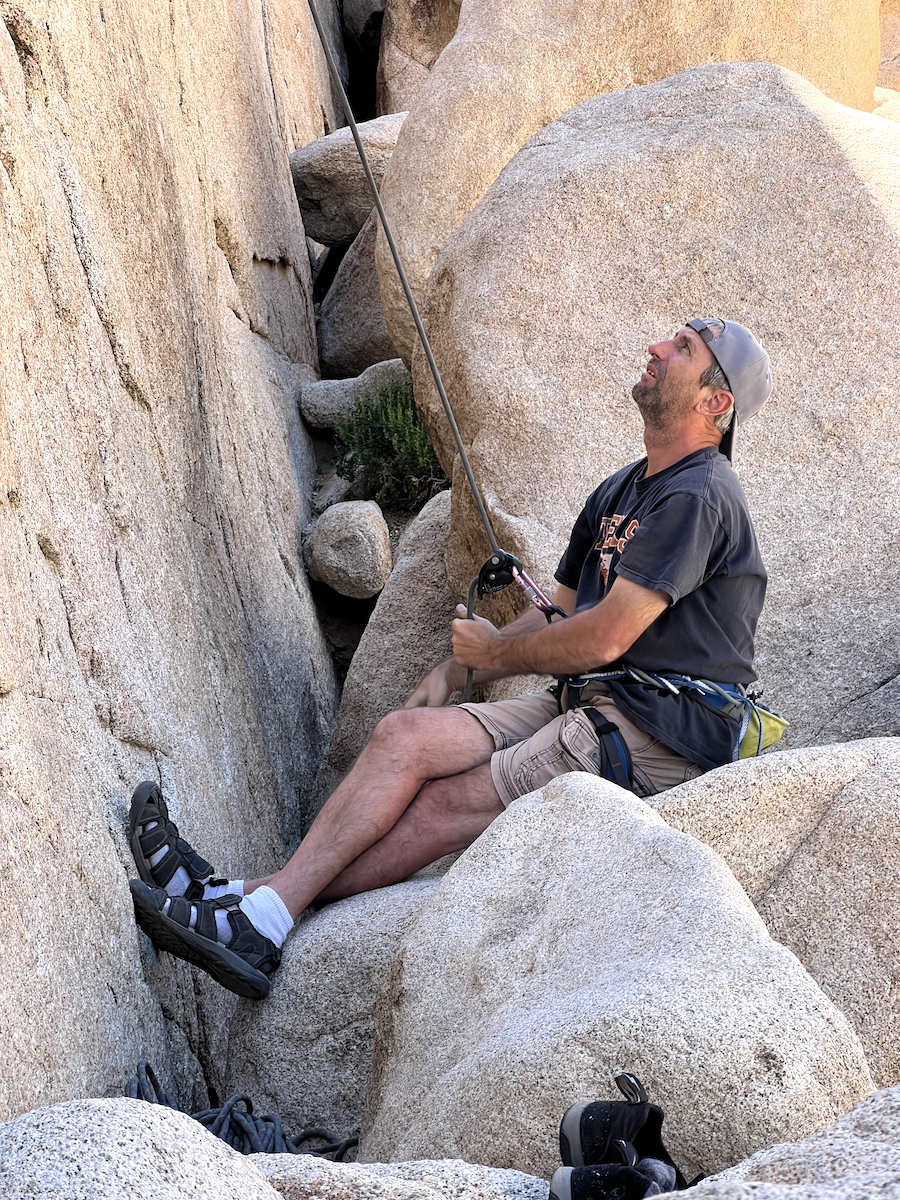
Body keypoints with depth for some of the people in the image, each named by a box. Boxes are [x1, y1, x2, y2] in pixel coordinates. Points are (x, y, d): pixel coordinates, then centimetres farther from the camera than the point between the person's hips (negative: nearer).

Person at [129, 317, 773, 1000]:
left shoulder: (698, 498, -13)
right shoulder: (621, 492, 19)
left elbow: (604, 637, -19)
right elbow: (559, 616, 23)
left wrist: (496, 652, -2)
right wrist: (454, 671, 8)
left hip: (661, 737, -8)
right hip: (588, 708, 8)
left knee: (449, 805, -19)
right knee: (407, 734, -10)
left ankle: (261, 915, -15)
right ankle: (248, 899, -17)